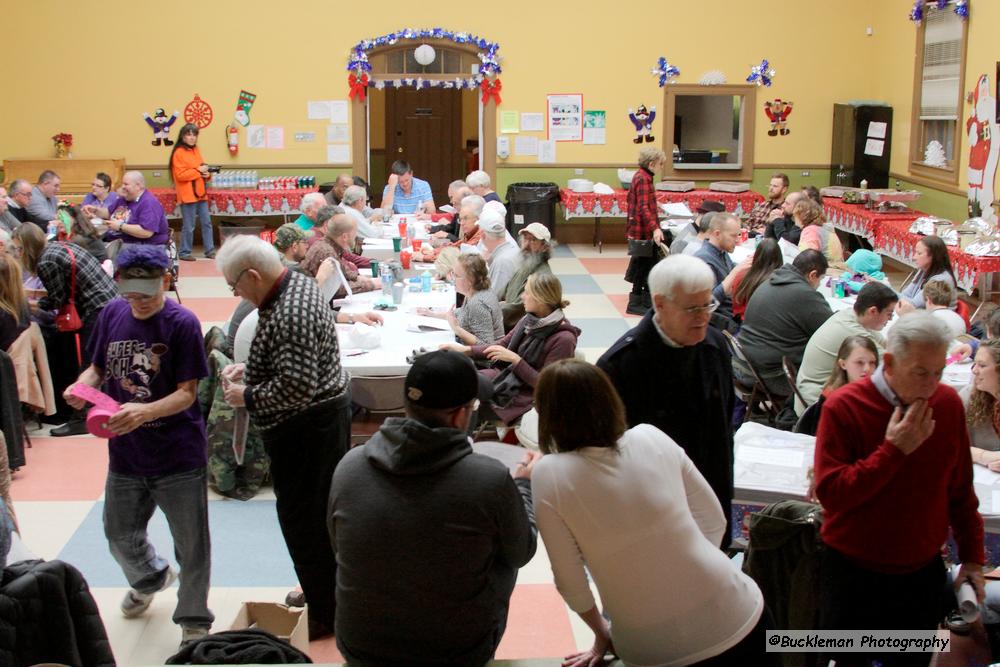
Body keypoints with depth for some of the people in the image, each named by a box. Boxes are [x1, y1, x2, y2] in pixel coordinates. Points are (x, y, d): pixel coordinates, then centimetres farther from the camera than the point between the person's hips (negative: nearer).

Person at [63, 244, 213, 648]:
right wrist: (82, 385, -14)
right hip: (125, 452, 5)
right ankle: (150, 578, 54)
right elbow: (98, 367, 9)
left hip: (178, 453, -5)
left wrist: (144, 411, -34)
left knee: (191, 545, 8)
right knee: (120, 537, 22)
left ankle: (193, 622, 29)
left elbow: (187, 392, -17)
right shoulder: (112, 314, -3)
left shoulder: (182, 323, -16)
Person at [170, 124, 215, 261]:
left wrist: (206, 174, 1)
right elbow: (180, 175, -17)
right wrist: (198, 171, -17)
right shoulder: (179, 153, -9)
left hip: (201, 193, 7)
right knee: (189, 226, -3)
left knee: (206, 223, 8)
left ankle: (210, 250, 15)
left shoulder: (196, 150, 14)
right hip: (188, 195, -7)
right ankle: (184, 253, 8)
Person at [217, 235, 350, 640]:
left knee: (304, 519, 3)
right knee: (324, 509, 21)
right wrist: (248, 369, 7)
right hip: (327, 411, 11)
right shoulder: (298, 284, 6)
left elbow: (296, 387, -31)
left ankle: (323, 615, 16)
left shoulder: (289, 315, -28)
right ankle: (326, 589, 38)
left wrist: (247, 396, -16)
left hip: (306, 427, -11)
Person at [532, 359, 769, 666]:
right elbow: (714, 522, 6)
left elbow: (570, 581, -7)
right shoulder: (652, 436, -3)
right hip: (733, 619, 2)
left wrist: (602, 634, 11)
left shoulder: (548, 474, -11)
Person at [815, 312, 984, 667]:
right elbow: (830, 492, -22)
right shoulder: (843, 407, -16)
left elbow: (960, 489, 6)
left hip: (923, 571, 3)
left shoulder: (948, 404, -4)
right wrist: (894, 450, -25)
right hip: (852, 572, -3)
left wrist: (972, 555, 8)